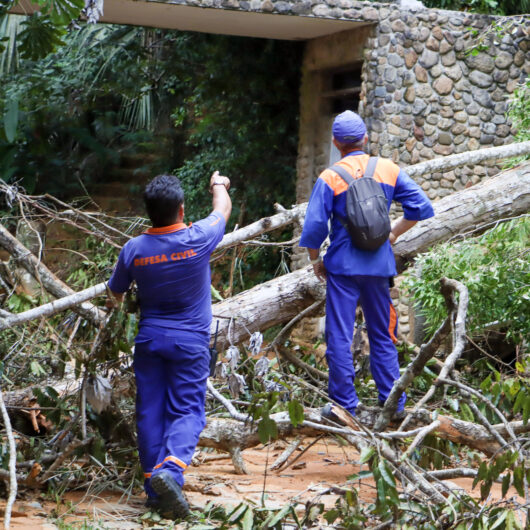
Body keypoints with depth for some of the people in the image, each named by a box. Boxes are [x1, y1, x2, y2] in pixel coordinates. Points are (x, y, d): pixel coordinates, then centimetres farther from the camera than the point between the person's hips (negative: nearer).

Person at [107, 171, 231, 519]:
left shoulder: (134, 249, -7)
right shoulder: (198, 239, -13)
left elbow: (116, 292, 11)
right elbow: (223, 208, 8)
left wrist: (126, 302, 35)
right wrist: (219, 185, 31)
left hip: (149, 339, 2)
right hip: (190, 342, -2)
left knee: (151, 412, 8)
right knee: (187, 410, 1)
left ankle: (155, 489, 10)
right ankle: (171, 468, -24)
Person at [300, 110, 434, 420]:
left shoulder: (330, 177, -8)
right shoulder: (389, 170, 2)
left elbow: (315, 226, -9)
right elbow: (421, 207, 2)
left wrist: (316, 260, 5)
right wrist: (394, 234, 12)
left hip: (343, 266, -3)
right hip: (380, 265, 3)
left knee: (340, 337, 3)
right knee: (383, 336, 13)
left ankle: (345, 404, 4)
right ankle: (393, 403, 15)